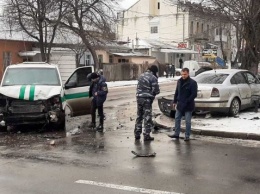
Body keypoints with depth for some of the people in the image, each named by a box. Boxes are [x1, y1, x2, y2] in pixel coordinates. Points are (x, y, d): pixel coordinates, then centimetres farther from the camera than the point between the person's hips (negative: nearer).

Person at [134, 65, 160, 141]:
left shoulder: (141, 76, 12)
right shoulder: (153, 78, -12)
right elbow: (156, 90, -13)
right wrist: (153, 93, 6)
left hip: (139, 97, 7)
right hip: (147, 99, -7)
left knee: (139, 116, 16)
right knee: (147, 117, 2)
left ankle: (137, 134, 22)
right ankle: (146, 135, 5)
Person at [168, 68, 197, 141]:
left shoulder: (192, 83, -12)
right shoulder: (179, 81, 8)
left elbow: (194, 94, -15)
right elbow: (176, 92, 15)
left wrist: (187, 101, -19)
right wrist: (174, 101, 10)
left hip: (188, 106, -6)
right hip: (180, 105, 6)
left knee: (188, 121, 2)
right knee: (177, 119, 11)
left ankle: (187, 136, 11)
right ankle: (176, 134, 22)